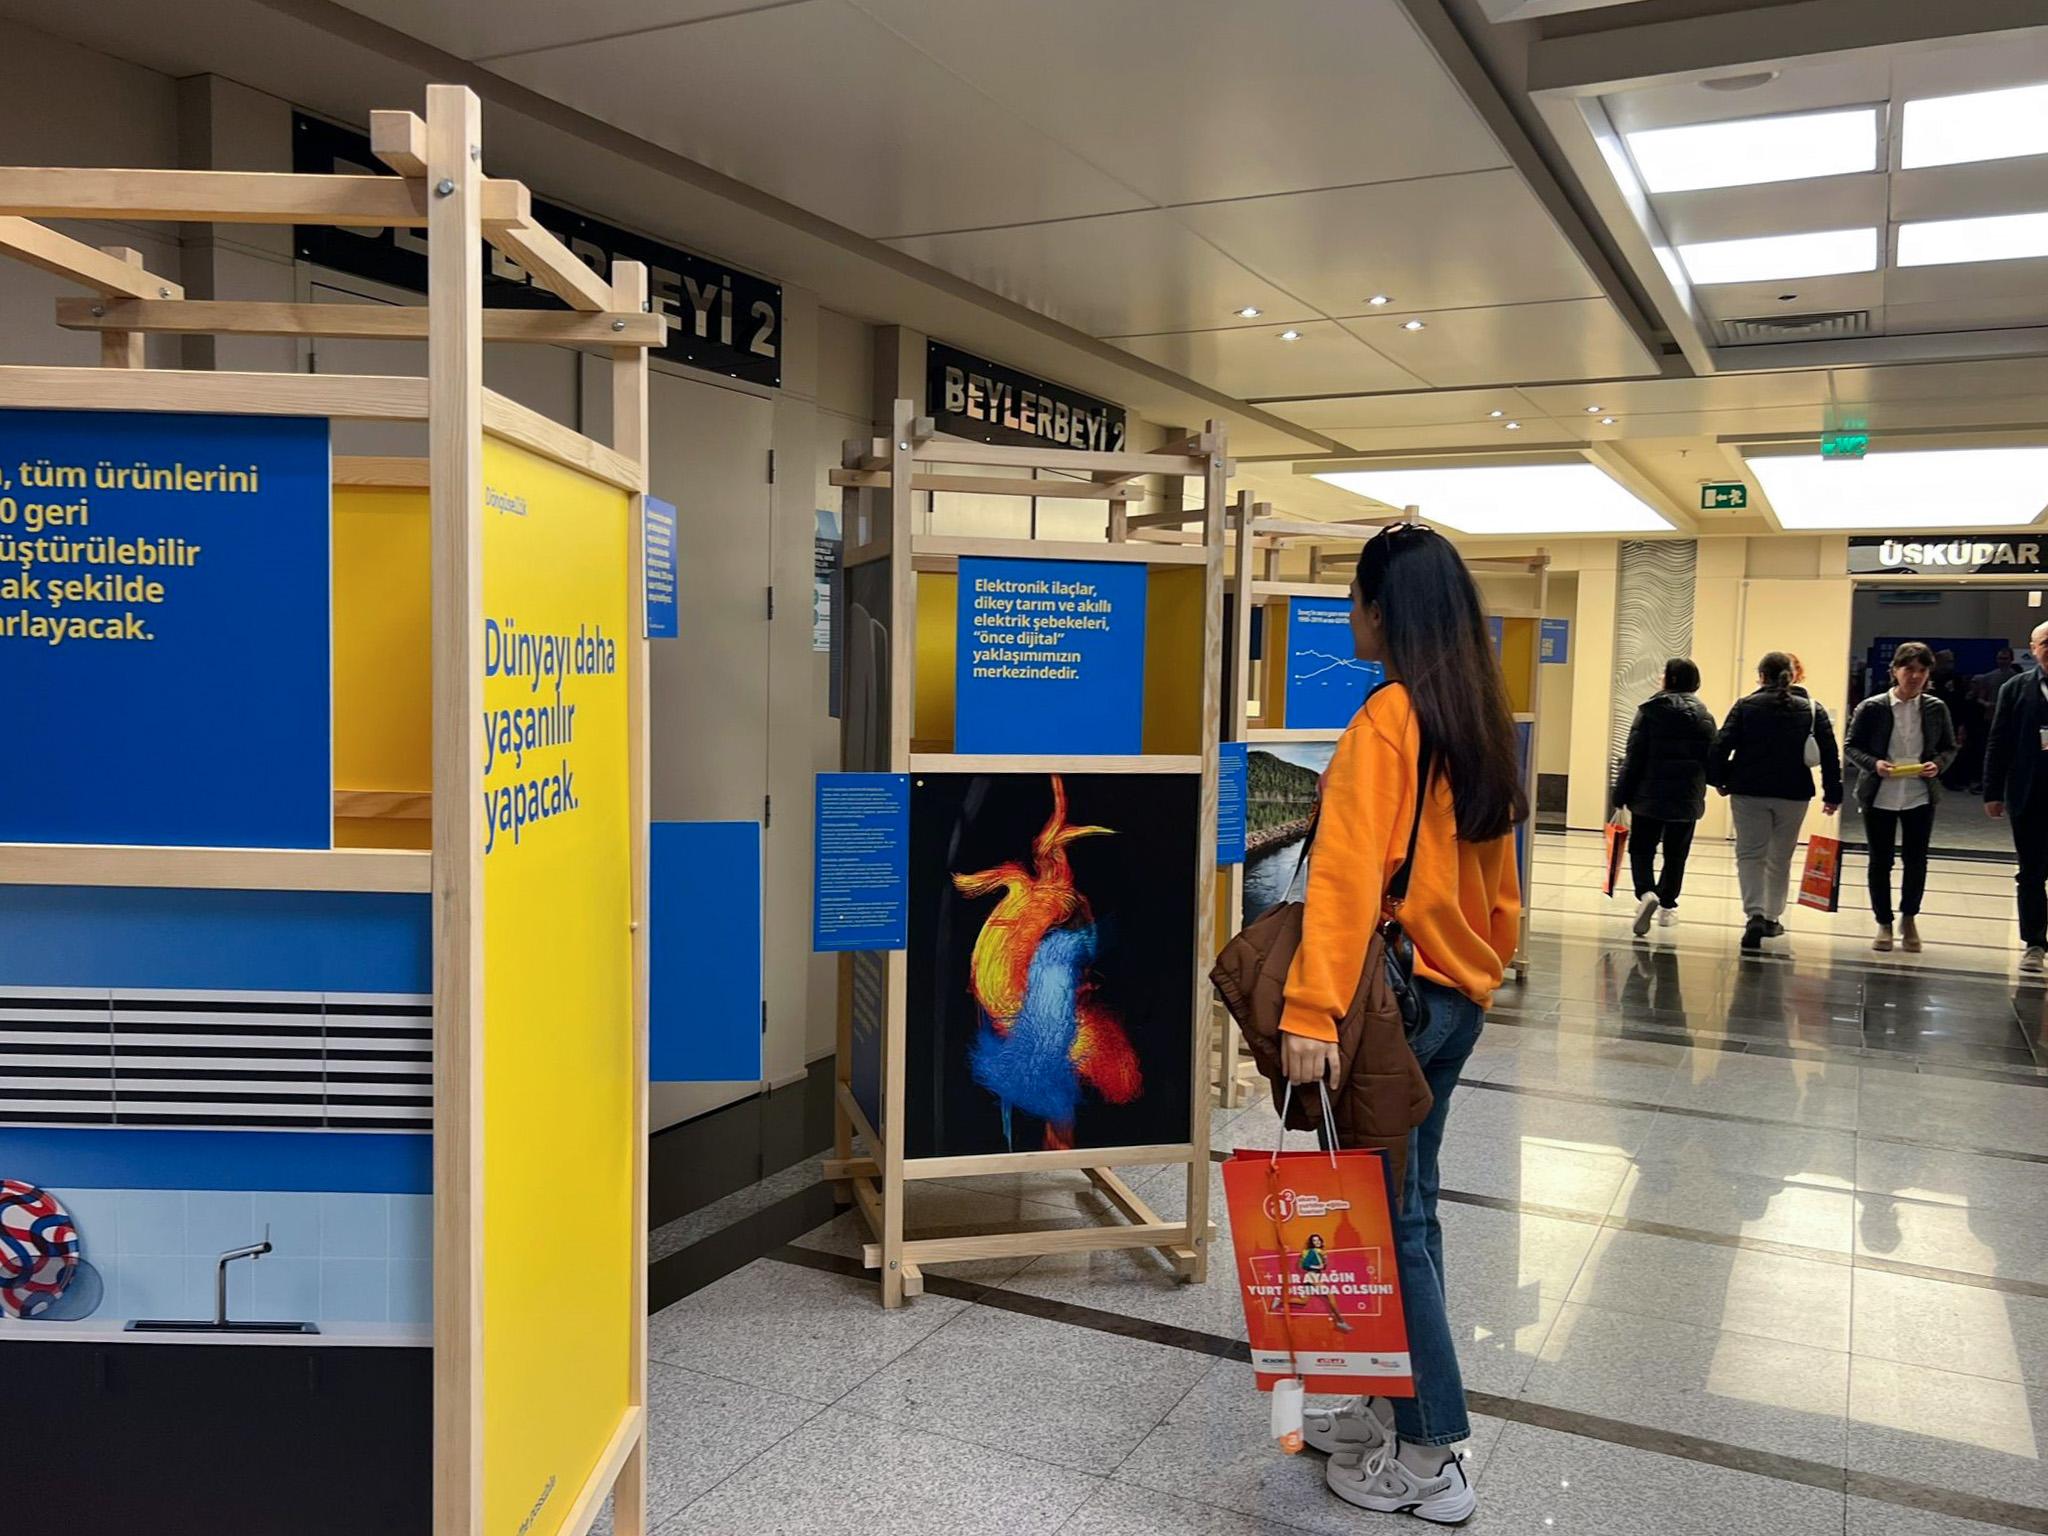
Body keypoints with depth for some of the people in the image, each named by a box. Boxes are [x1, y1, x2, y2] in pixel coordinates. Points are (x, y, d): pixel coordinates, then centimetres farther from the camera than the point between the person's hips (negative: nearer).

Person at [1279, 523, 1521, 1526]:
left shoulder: (1386, 719, -16)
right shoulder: (1479, 719, 9)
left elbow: (1347, 874, -25)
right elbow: (1498, 878, 15)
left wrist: (1311, 1011, -28)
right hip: (1456, 998, 8)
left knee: (1388, 1216, 3)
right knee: (1406, 1207, 17)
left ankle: (1426, 1459, 14)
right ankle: (1396, 1409, 30)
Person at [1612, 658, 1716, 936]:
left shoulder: (1650, 711, -7)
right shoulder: (1703, 717, 1)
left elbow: (1634, 756, -8)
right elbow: (1712, 759, 1)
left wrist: (1621, 795, -4)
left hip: (1649, 795, -2)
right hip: (1687, 798, 2)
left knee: (1641, 850, 5)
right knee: (1676, 854, 15)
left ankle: (1646, 893, -18)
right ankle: (1667, 905, 19)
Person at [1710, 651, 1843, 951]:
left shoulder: (1745, 706, 0)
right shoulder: (1812, 710, 5)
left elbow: (1722, 745, -8)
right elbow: (1829, 753, 1)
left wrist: (1719, 780, 2)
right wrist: (1833, 794, 5)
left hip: (1749, 791, -2)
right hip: (1793, 794, 2)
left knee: (1750, 854, 2)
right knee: (1780, 857, 16)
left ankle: (1755, 914, -17)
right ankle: (1772, 918, 23)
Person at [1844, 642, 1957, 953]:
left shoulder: (1936, 709, 0)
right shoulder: (1872, 708, -6)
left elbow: (1949, 748, 8)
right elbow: (1851, 747, -2)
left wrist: (1938, 764, -12)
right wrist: (1874, 764, -19)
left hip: (1921, 796, 1)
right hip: (1880, 796, -1)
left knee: (1916, 860, 7)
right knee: (1880, 861, 7)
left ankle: (1909, 918, 29)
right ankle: (1884, 924, 21)